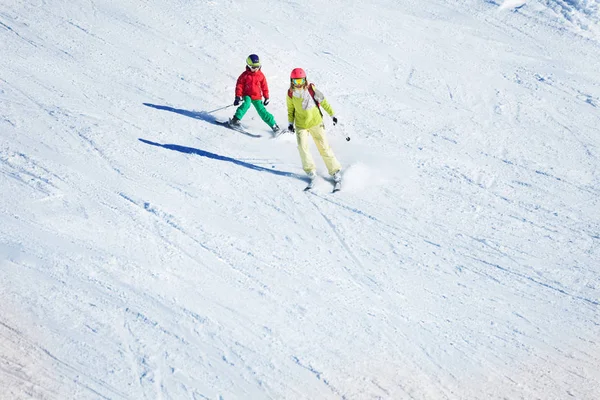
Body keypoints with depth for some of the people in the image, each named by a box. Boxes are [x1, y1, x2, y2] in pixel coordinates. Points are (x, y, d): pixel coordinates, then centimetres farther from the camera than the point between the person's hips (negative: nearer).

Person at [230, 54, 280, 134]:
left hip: (257, 97, 2)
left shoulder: (260, 75, 2)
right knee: (246, 104, -33)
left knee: (262, 111, -6)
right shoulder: (245, 75, -5)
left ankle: (273, 124, 2)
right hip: (247, 96, -2)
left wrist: (266, 97, 9)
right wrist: (238, 96, -11)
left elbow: (264, 86, 9)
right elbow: (239, 85, -3)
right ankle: (236, 119, -31)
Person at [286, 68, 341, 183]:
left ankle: (335, 170, 7)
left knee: (324, 147, -1)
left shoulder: (311, 90, -14)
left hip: (316, 122, -2)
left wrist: (332, 114, 0)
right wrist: (290, 123, 0)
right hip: (301, 125, 2)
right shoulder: (291, 94, -7)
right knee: (302, 147, -14)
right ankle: (310, 170, 3)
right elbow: (290, 109, 8)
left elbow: (323, 102, -2)